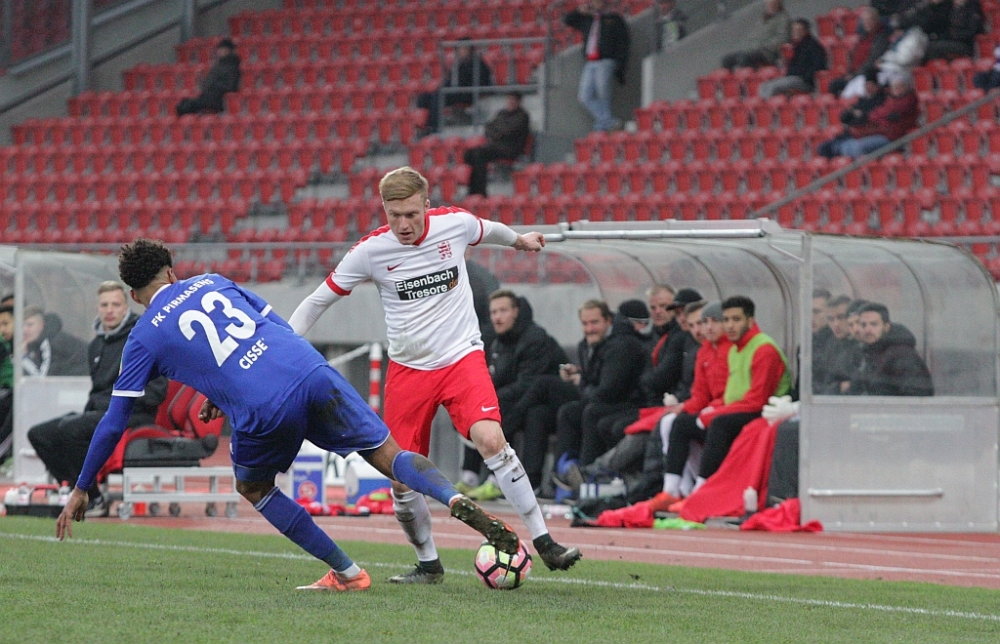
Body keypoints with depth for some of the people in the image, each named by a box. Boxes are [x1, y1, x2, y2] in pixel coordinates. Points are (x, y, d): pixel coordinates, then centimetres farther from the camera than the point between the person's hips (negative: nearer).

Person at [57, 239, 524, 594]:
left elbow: (113, 423, 13)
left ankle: (346, 573, 19)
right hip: (313, 373, 3)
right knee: (390, 457, 10)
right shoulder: (211, 282, 24)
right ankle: (456, 501, -21)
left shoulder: (144, 338, 13)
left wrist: (81, 490, 22)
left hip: (265, 413, -3)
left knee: (252, 488, 26)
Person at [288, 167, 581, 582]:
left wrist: (518, 239, 39)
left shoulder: (455, 223, -8)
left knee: (491, 440, -24)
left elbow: (485, 231, 19)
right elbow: (319, 300, 0)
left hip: (462, 357, -1)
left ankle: (544, 543, -17)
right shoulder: (371, 250, -10)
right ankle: (428, 565, 20)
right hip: (407, 369, 1)